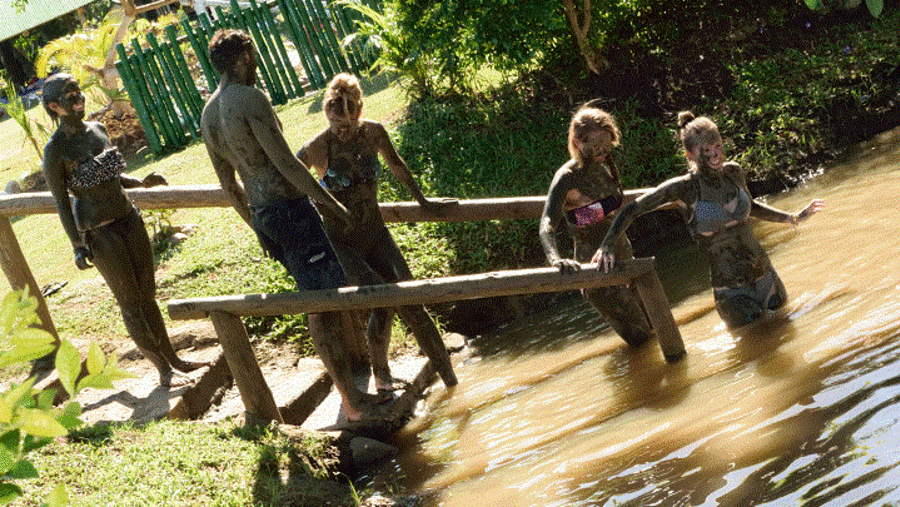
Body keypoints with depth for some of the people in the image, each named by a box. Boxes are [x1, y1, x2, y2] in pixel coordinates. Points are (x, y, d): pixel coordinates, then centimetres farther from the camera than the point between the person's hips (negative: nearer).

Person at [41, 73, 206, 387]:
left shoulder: (97, 129, 8)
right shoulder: (55, 150, -12)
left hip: (128, 217, 6)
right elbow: (60, 201, -10)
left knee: (148, 295, 12)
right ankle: (163, 370, 11)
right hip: (98, 231, -6)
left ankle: (173, 359, 23)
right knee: (130, 303, 2)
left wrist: (141, 183, 3)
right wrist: (77, 244, -14)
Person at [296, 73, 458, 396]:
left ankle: (447, 372, 6)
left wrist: (423, 201, 25)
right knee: (383, 302, -20)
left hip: (375, 234, 4)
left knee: (408, 300, -8)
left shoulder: (373, 133, -4)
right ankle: (380, 374, 6)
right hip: (340, 242, -4)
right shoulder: (316, 149, -16)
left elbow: (396, 165, 16)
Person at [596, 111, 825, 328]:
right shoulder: (684, 188, -16)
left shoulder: (733, 172, -2)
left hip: (762, 271, 5)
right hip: (729, 287, -5)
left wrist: (793, 218, 17)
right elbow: (631, 209, -9)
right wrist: (607, 245, -17)